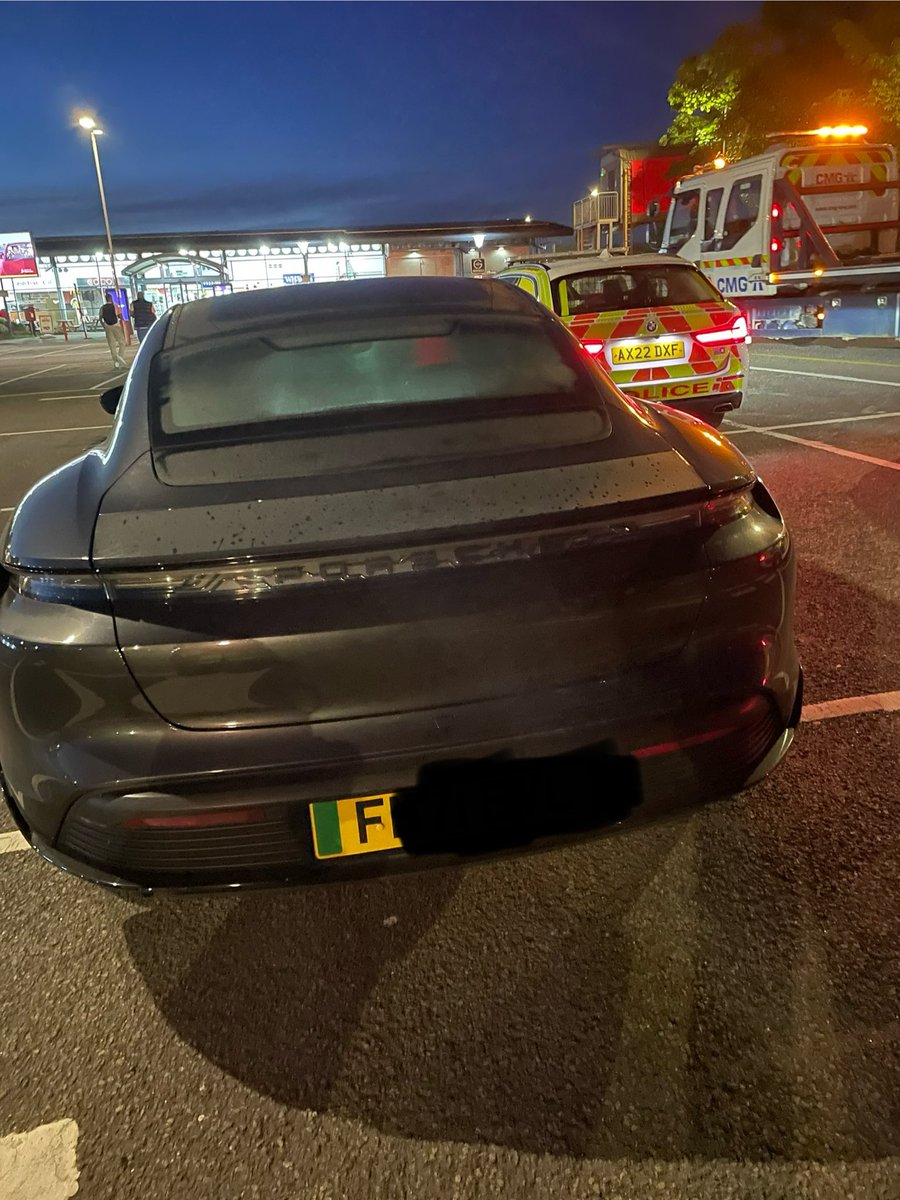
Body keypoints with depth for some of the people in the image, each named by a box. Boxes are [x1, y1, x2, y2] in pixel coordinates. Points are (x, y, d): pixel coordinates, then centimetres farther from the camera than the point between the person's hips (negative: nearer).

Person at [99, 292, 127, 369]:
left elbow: (100, 318, 3)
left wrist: (104, 326, 14)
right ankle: (120, 356, -16)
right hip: (116, 326, -3)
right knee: (121, 342, 6)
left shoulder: (102, 308, 4)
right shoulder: (115, 306, -5)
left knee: (112, 344, 5)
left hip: (107, 327, 3)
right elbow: (119, 316, -8)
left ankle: (115, 361, 2)